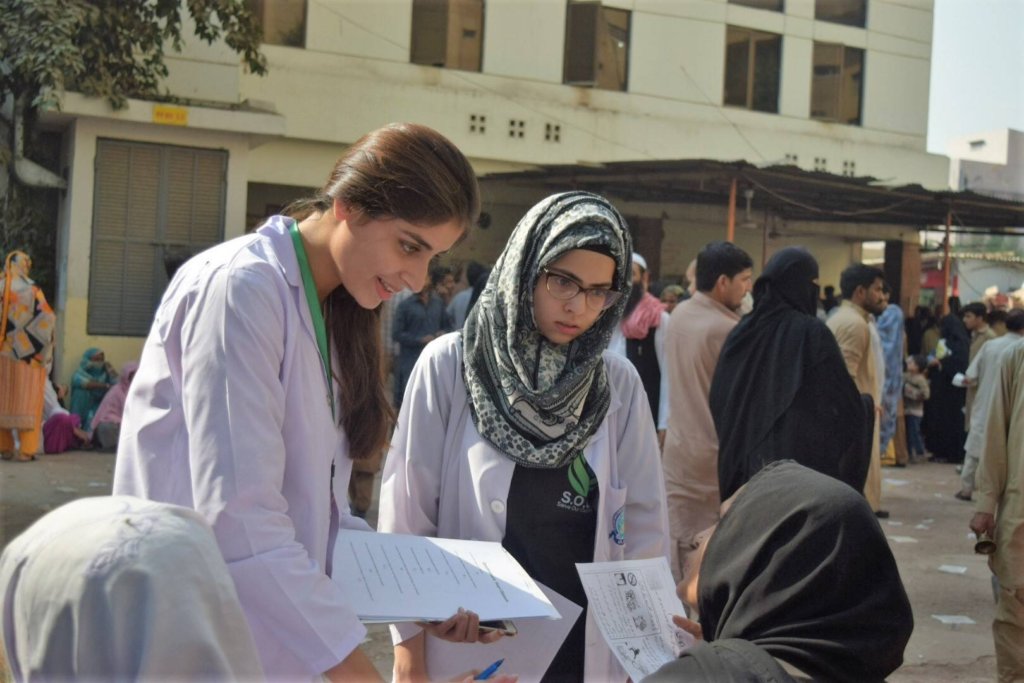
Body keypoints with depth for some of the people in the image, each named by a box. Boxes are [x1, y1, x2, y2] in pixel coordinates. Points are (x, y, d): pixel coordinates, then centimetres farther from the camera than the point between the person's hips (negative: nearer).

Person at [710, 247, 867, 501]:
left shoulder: (741, 333, 5)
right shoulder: (812, 333, -10)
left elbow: (718, 404, 10)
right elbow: (845, 407, -12)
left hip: (748, 468, 6)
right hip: (805, 462, -5)